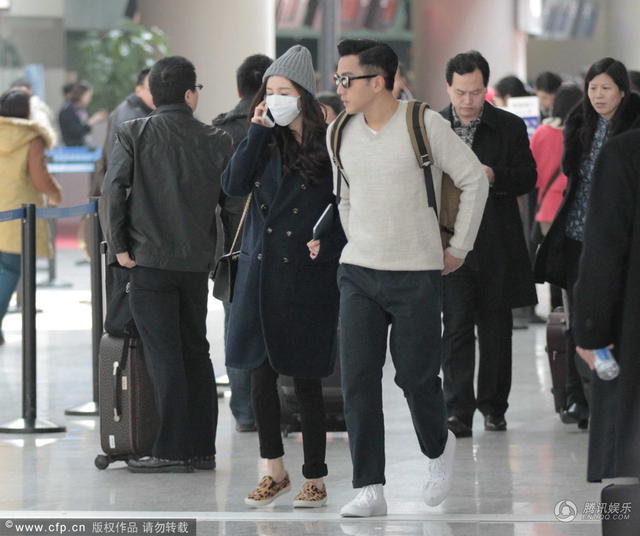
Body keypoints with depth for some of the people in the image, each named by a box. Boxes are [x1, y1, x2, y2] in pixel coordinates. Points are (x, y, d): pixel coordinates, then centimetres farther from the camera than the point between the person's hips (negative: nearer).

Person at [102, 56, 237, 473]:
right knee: (196, 351, 13)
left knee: (164, 355, -3)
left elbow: (115, 189, -10)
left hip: (150, 259, -3)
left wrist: (119, 245, -4)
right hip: (197, 261, 3)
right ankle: (202, 448, 16)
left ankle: (172, 451, -6)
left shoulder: (133, 134, -4)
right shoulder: (216, 141, 3)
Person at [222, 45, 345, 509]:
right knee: (262, 374, 5)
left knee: (306, 380, 0)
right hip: (261, 273, 4)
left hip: (307, 278, -4)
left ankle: (315, 479, 10)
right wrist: (257, 131, -8)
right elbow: (234, 184, -6)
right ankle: (275, 472, 18)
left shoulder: (328, 148, -4)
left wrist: (327, 249, -11)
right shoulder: (265, 143, 8)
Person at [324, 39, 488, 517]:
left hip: (417, 275, -4)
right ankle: (370, 489, -3)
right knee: (358, 378, -6)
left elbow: (474, 180, -3)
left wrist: (459, 247, 0)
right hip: (358, 273, 4)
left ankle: (439, 447, 34)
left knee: (416, 375, 2)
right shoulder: (341, 133, 5)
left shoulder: (424, 124, -10)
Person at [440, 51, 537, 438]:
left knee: (496, 327, 8)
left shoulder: (511, 127, 3)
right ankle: (458, 410, -7)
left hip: (497, 245, 1)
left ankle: (494, 406, 21)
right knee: (456, 327, -6)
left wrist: (494, 175, -18)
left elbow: (528, 176, 0)